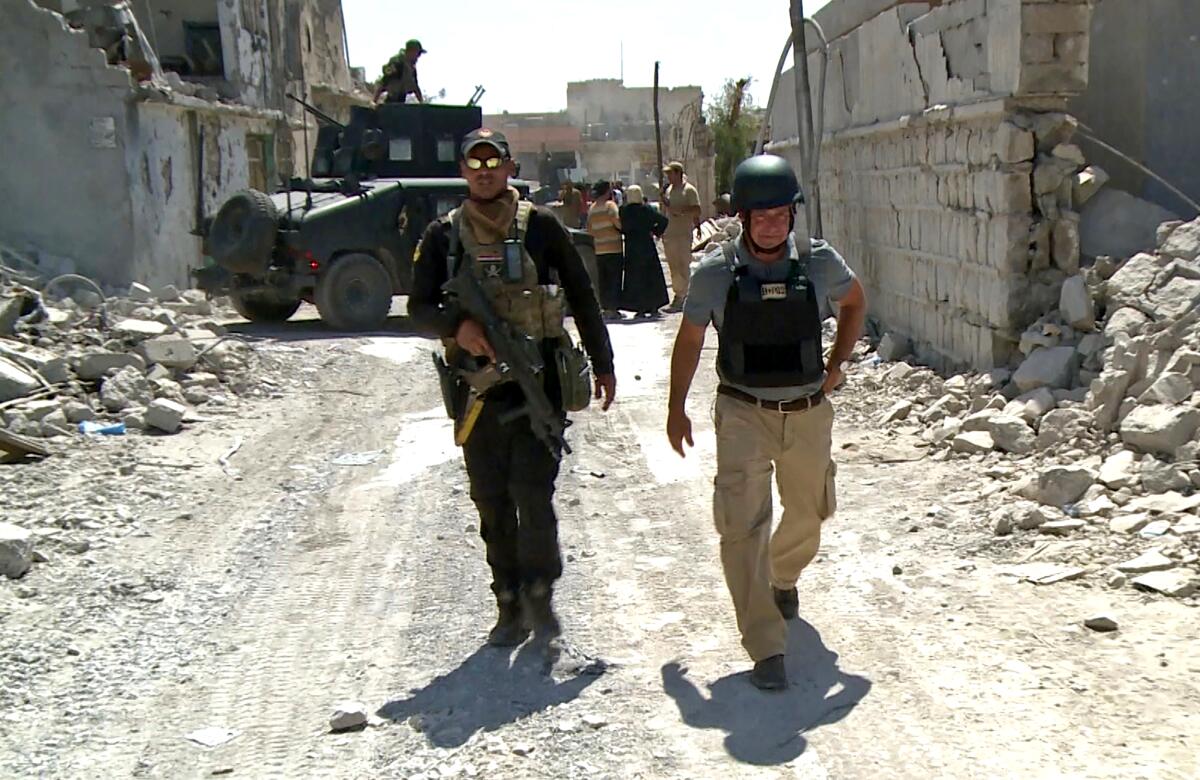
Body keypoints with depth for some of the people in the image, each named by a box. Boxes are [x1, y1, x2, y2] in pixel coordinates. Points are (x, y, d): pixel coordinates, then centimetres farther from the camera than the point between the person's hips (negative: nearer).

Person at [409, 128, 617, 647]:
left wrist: (602, 364, 10)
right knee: (492, 505, 8)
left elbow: (581, 296, 10)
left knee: (533, 494, -11)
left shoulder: (540, 227, 3)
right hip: (478, 387, 2)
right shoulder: (443, 236, 6)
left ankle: (539, 596, 9)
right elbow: (418, 308, 5)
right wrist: (457, 326, -16)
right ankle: (510, 607, 20)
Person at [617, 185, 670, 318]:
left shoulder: (624, 211, -7)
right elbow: (663, 220, -11)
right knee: (652, 276, 10)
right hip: (647, 246, 1)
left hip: (631, 248, -1)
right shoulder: (647, 209, -5)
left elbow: (621, 228, -8)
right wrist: (656, 232, 2)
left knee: (635, 278, 5)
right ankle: (654, 308, 9)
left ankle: (640, 308, 1)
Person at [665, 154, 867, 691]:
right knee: (742, 525, -13)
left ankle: (783, 578, 52)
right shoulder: (715, 273, -10)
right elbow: (690, 339, 4)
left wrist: (837, 365, 6)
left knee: (809, 513, 20)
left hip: (808, 412, 3)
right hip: (743, 415, -3)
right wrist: (676, 408, 9)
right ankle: (766, 647, -8)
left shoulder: (820, 263, -7)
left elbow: (854, 304, 15)